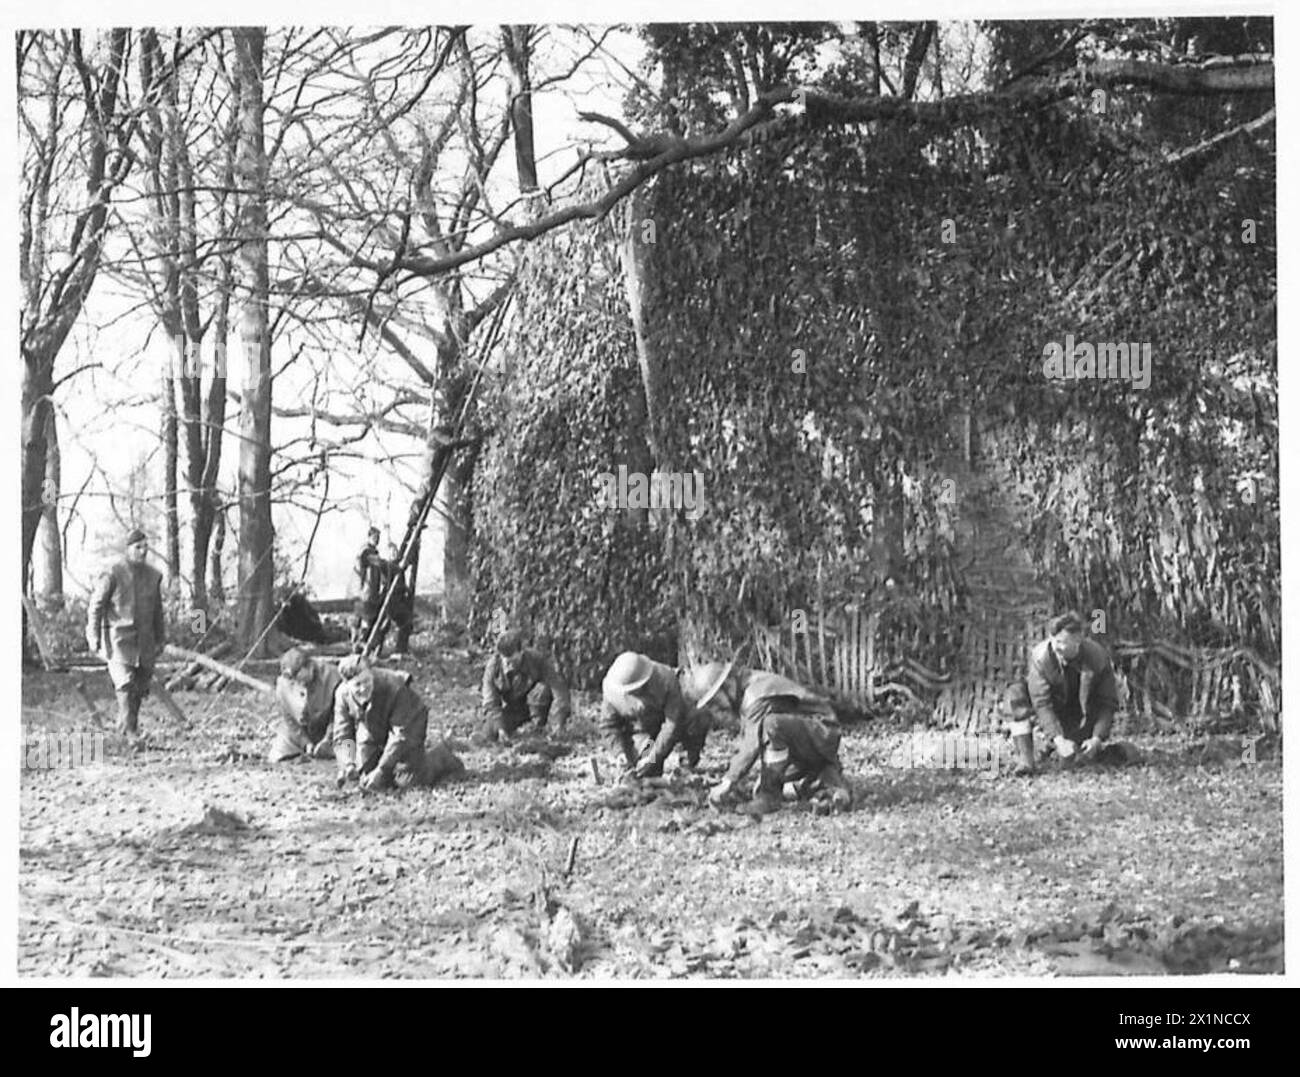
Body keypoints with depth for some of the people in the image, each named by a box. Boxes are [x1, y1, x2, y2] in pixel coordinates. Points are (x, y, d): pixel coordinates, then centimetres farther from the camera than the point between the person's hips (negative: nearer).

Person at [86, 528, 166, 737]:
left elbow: (157, 610, 17)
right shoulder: (113, 575, -8)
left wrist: (161, 638, 19)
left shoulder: (153, 576, 8)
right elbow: (96, 606, -4)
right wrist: (94, 637, -8)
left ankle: (123, 725, 22)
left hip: (145, 640, 5)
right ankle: (129, 730, -16)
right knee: (125, 683, -16)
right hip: (119, 638, -5)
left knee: (141, 686, 6)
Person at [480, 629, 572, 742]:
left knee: (542, 690, -36)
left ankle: (540, 728, -16)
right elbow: (490, 702, -20)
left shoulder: (537, 660, -27)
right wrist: (501, 728, -35)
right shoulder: (493, 666, -21)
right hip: (511, 707, 2)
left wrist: (559, 723, -40)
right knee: (490, 733, -22)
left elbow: (559, 687, -32)